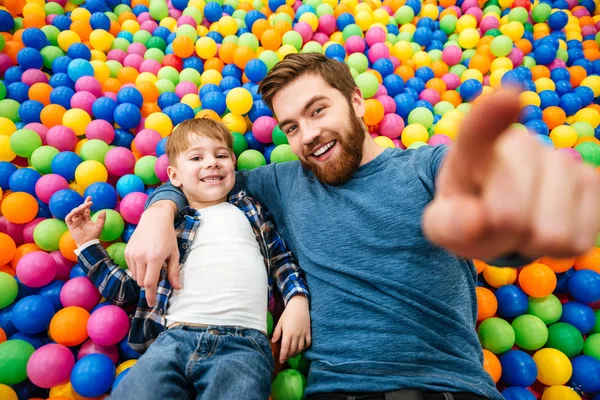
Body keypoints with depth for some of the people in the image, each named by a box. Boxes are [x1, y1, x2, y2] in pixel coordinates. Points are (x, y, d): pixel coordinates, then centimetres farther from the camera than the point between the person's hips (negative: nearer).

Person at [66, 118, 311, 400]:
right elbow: (129, 290, 20)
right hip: (176, 338, 2)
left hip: (243, 341, -1)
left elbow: (282, 258, 17)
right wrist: (88, 245, 16)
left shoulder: (249, 210, 19)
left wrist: (298, 301, 0)